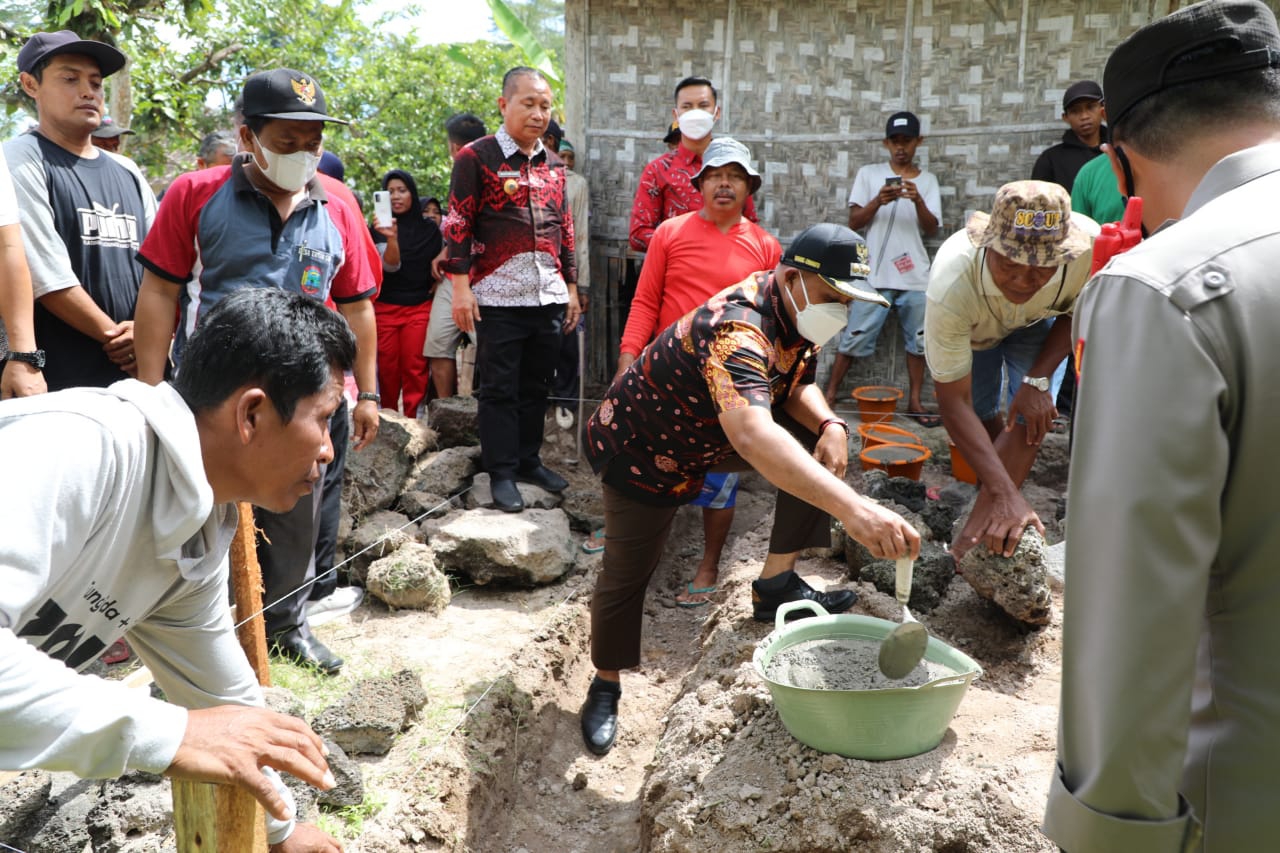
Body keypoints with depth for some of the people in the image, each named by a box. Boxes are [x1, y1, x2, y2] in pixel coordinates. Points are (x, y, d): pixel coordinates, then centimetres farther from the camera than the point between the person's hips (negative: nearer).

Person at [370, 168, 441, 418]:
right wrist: (391, 237, -30)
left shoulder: (429, 228, 9)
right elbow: (390, 265, -13)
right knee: (387, 368, -1)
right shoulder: (380, 227, 2)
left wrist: (433, 293, 3)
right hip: (385, 308, 0)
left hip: (420, 307, 1)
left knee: (415, 368, -7)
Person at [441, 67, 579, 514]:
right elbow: (458, 225, -6)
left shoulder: (554, 164, 14)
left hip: (549, 296, 5)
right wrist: (461, 287, -12)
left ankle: (529, 459, 24)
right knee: (499, 388, 1)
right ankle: (502, 472, 10)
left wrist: (571, 286, 16)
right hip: (499, 296, -5)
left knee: (536, 385, 12)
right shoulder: (476, 157, -2)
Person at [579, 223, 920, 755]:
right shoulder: (737, 329, -40)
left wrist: (830, 424, -23)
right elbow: (751, 436, -57)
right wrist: (851, 506, -68)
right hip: (641, 446, -8)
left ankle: (776, 584, 0)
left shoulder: (795, 313, -10)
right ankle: (605, 687, 25)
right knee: (627, 573, 0)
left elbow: (797, 386, 2)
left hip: (707, 435, 8)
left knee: (821, 446, -7)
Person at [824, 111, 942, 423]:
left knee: (918, 339, 6)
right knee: (855, 337, -1)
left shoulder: (927, 180, 9)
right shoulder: (869, 174, 5)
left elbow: (931, 229, 0)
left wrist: (918, 201, -18)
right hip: (874, 275, -2)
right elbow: (854, 222, 0)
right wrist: (878, 201, -17)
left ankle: (914, 401, 17)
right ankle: (830, 393, 10)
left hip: (915, 277, 2)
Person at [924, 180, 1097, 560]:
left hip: (1035, 323, 1)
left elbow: (1076, 315, -14)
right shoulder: (950, 286, -47)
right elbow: (953, 401, -40)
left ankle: (974, 535, -8)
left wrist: (1038, 380, -27)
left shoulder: (1089, 244, -41)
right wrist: (1006, 494, -45)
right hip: (969, 329, -1)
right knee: (983, 421, 3)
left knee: (1033, 417, -14)